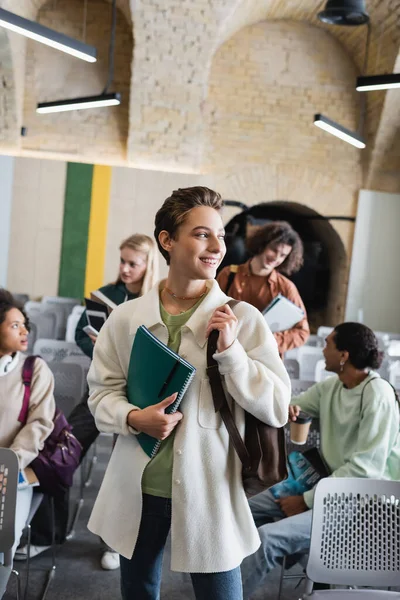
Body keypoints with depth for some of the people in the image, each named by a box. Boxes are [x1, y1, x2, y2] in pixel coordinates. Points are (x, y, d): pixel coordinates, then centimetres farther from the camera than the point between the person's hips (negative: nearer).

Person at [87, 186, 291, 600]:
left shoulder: (243, 319, -8)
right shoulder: (125, 318, -2)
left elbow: (277, 409, -10)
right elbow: (101, 392, 3)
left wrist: (229, 351, -20)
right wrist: (134, 417, -17)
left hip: (209, 491, -2)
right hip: (137, 488, 3)